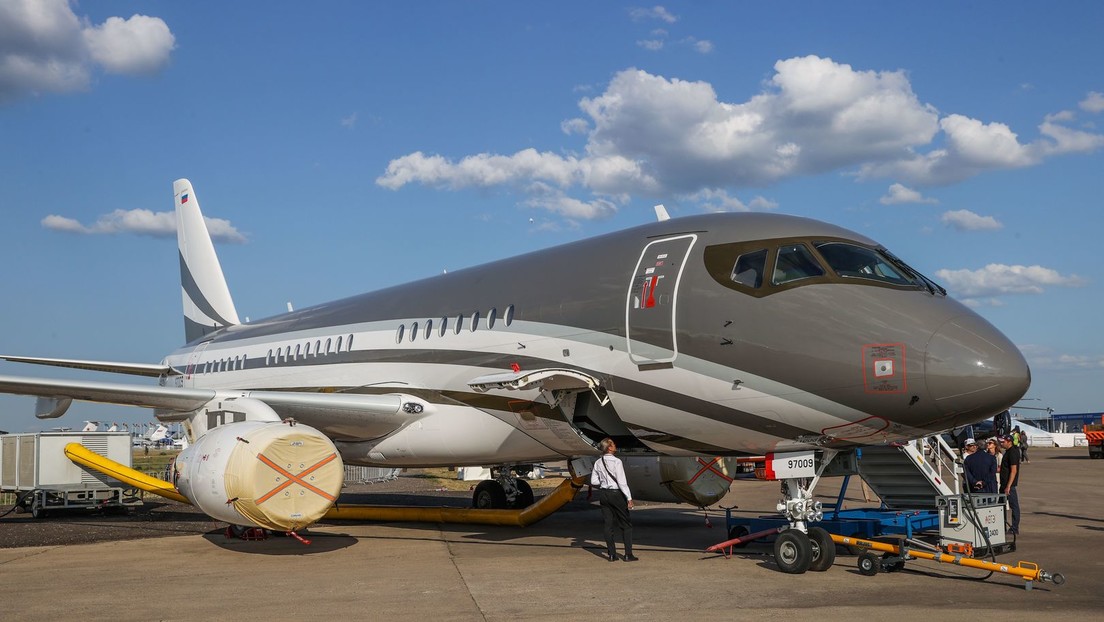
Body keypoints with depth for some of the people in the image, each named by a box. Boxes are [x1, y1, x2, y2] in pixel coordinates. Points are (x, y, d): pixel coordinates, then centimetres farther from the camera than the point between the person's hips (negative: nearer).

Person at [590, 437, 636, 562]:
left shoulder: (598, 463, 3)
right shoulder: (616, 462, -16)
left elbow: (593, 481, 7)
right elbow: (622, 482, -17)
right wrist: (629, 498, -14)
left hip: (603, 494, 6)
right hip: (616, 493, -5)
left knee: (609, 524, 10)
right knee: (626, 524, 6)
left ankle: (611, 554, 11)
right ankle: (628, 554, 4)